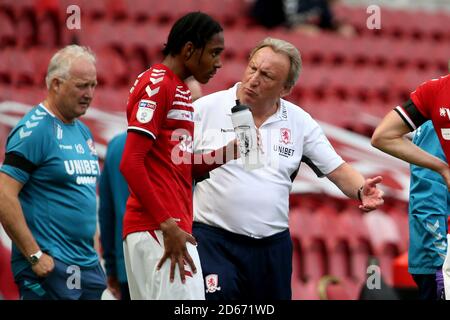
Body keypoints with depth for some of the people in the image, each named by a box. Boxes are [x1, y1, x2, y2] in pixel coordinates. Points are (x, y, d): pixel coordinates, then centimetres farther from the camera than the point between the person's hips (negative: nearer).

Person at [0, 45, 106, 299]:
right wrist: (35, 256, -18)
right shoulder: (33, 130, -11)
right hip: (49, 268, -8)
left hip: (88, 266, 8)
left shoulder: (83, 132, 16)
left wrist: (93, 254, 18)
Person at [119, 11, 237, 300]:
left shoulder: (179, 90, 21)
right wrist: (167, 224, -18)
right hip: (157, 231, -10)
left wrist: (226, 154, 10)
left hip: (172, 227, 10)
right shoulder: (158, 85, -9)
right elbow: (131, 164, -16)